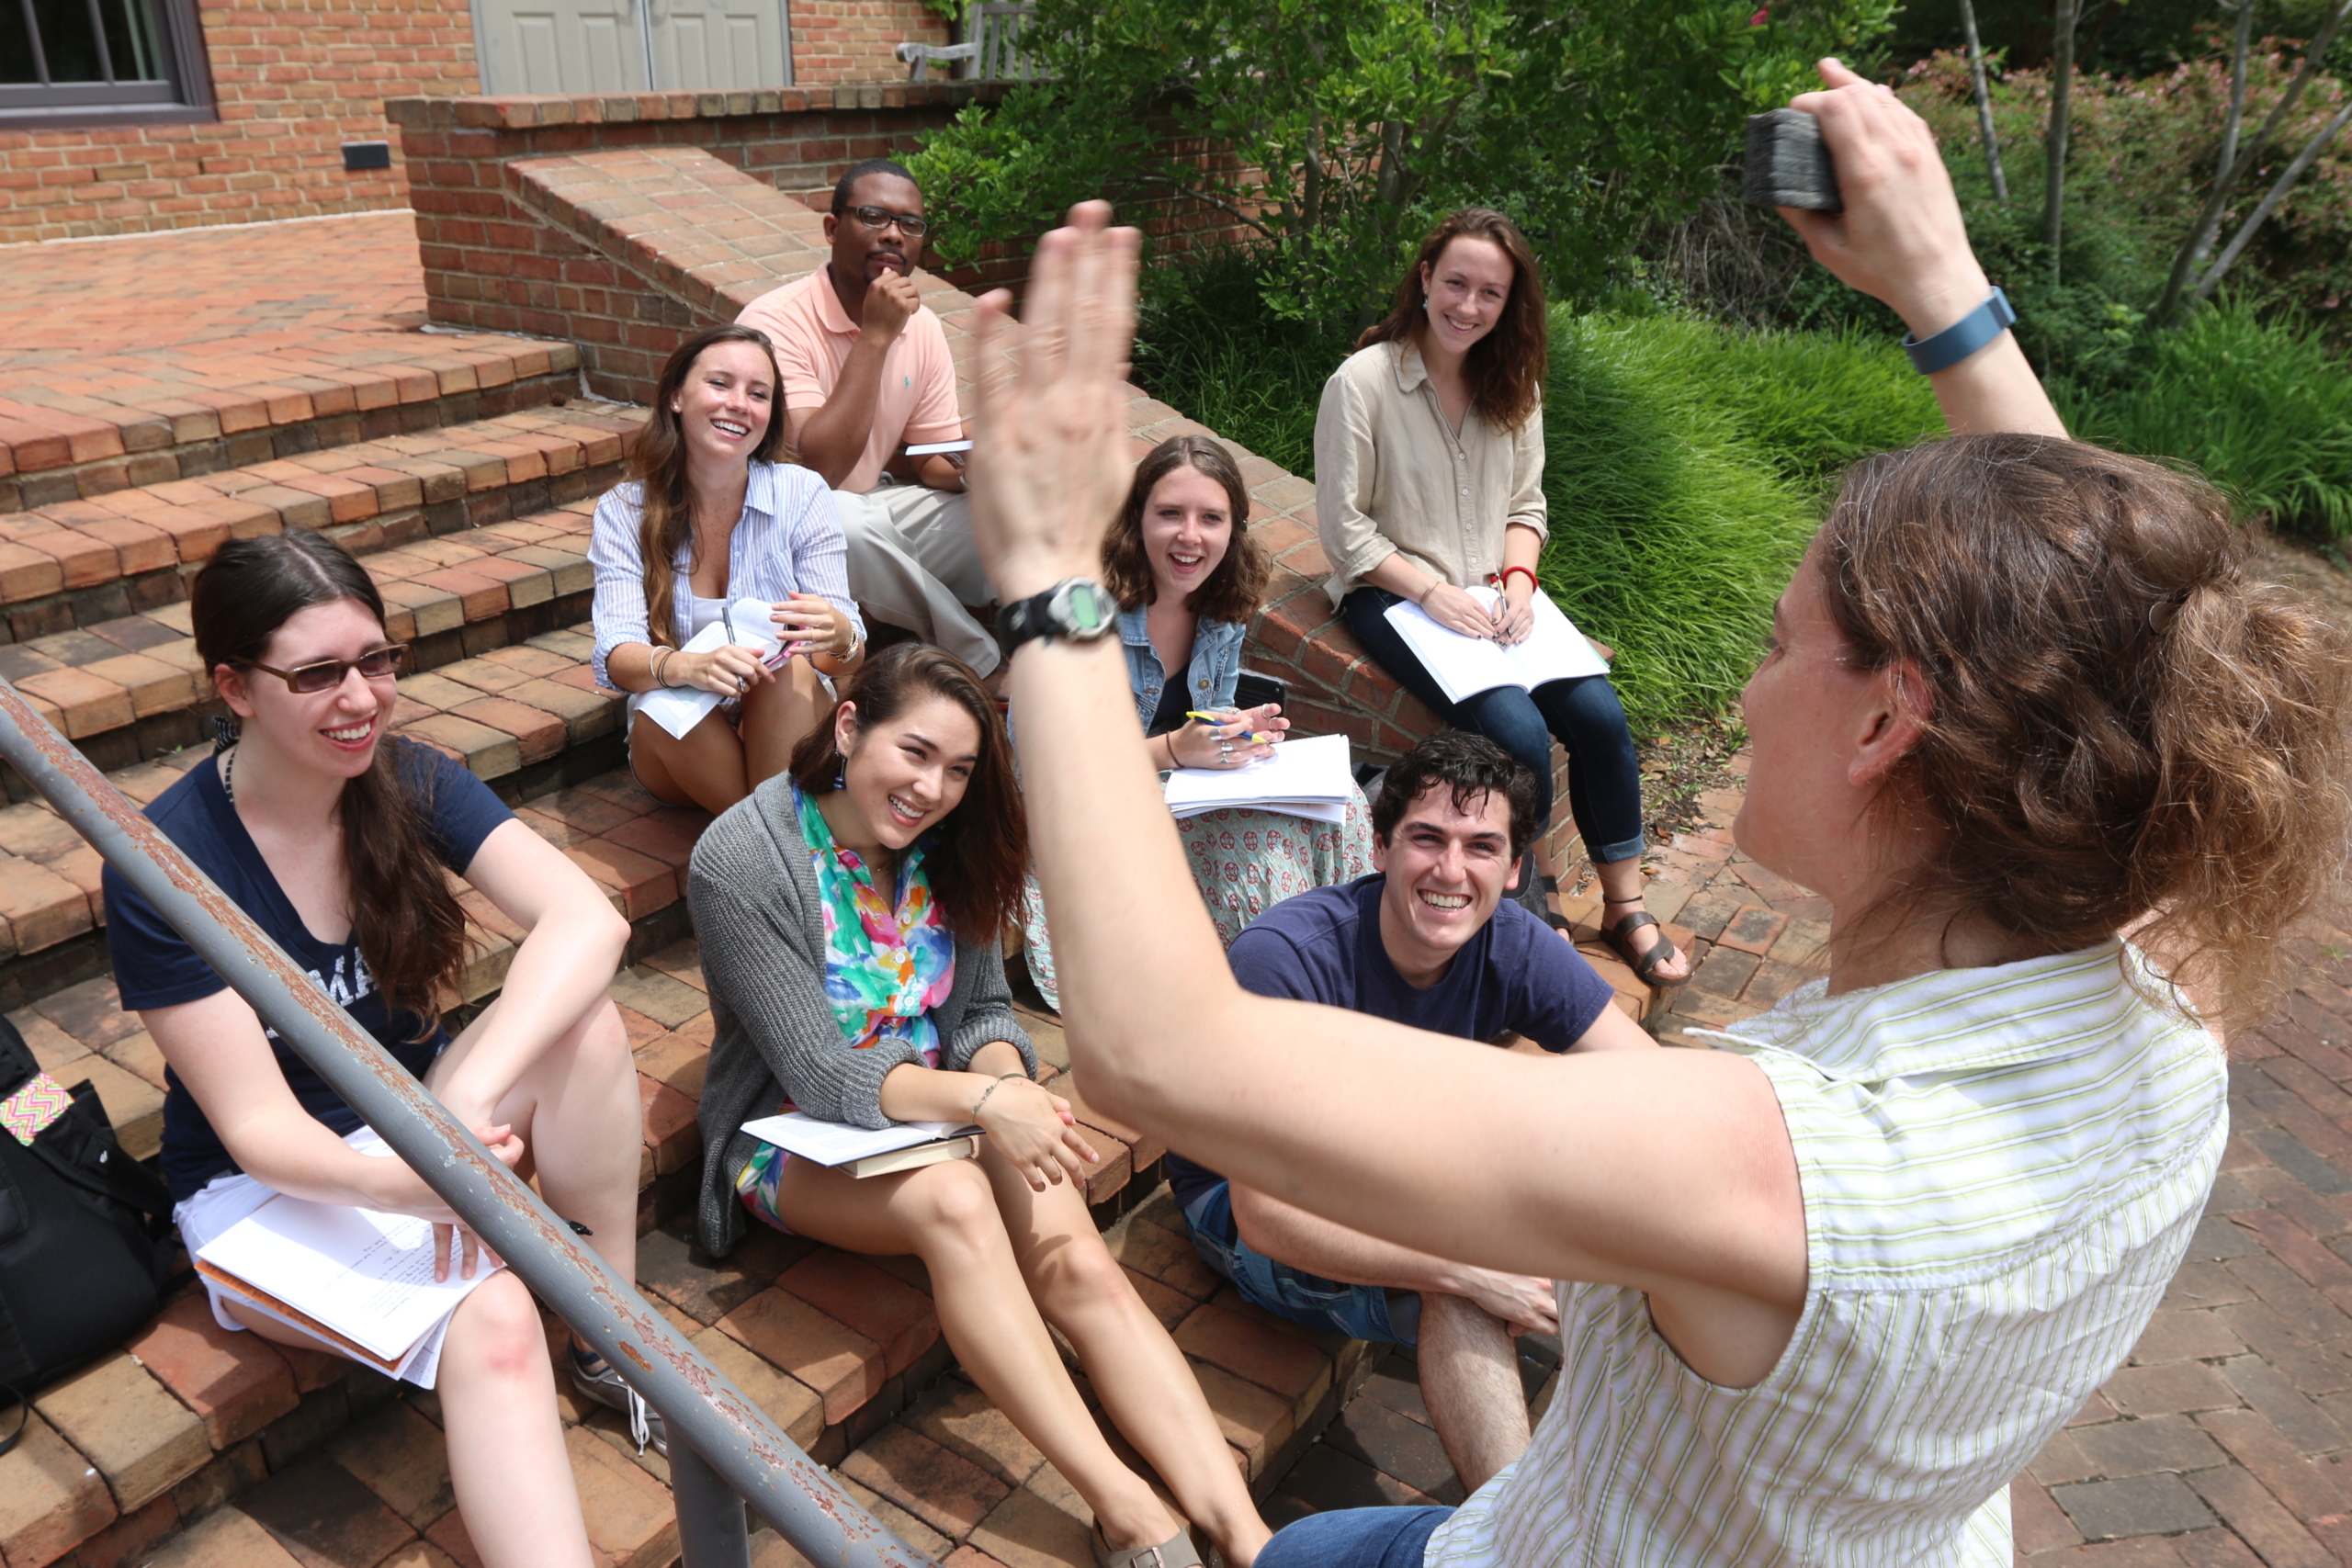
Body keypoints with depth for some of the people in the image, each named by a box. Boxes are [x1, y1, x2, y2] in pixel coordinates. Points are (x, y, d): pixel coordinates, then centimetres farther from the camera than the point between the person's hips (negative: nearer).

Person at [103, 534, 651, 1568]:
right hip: (266, 1185, -4)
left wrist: (470, 1098, -39)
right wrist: (417, 1187, -42)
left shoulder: (410, 783, -10)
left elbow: (587, 919, -25)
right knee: (490, 1322, -33)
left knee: (586, 1025, -27)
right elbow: (259, 1128, -22)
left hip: (411, 1112, 5)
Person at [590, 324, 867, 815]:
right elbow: (616, 656, -19)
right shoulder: (622, 511, -7)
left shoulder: (802, 493, -9)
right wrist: (688, 668, -43)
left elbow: (851, 654, -13)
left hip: (786, 735, 0)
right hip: (678, 751, 1)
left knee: (790, 664, -30)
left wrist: (837, 637, -40)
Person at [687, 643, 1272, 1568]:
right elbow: (819, 1075, -21)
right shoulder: (740, 862, -17)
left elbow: (986, 1013, 2)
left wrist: (1008, 1082, -22)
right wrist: (983, 1101, -35)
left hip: (947, 1110, 4)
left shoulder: (944, 847, 0)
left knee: (1081, 1264, -24)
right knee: (954, 1199, -37)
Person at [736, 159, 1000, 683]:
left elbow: (930, 463, 8)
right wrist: (875, 337, -28)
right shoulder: (776, 322, -20)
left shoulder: (923, 328, 2)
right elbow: (818, 470, -30)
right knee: (851, 525, -38)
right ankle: (981, 665, -16)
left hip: (877, 507, 6)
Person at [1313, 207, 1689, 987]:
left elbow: (1526, 504, 12)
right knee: (1519, 732, -26)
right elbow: (1344, 528, -10)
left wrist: (1517, 580, -7)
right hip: (1393, 595, -5)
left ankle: (1625, 907, 3)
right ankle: (1524, 915, -3)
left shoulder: (1514, 384, 7)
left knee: (1599, 714, -16)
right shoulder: (1361, 383, -11)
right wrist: (1434, 593, -18)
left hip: (1492, 593, 6)